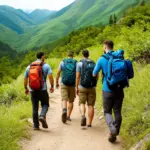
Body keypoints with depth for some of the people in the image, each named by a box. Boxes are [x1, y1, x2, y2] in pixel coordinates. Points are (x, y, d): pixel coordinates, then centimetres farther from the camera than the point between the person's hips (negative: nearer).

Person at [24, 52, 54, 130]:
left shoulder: (29, 67, 9)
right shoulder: (46, 66, -2)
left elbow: (25, 79, 11)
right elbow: (50, 76, -13)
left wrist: (26, 88, 23)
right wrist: (52, 87, -3)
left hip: (33, 90, 3)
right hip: (42, 90, -3)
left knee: (35, 108, 11)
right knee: (45, 105, 15)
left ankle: (36, 125, 11)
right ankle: (42, 116, -13)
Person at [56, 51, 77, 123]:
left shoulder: (63, 62, 3)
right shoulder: (76, 63, 1)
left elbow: (58, 73, 4)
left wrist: (57, 82, 17)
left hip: (64, 84, 0)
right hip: (72, 85, 1)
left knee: (64, 99, -5)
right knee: (70, 101, 13)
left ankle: (64, 110, -33)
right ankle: (68, 116, 15)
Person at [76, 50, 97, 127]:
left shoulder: (80, 63, -2)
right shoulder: (94, 64, 9)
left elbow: (77, 76, -6)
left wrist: (77, 87, 0)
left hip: (82, 87, -2)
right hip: (92, 87, 2)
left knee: (82, 103, 6)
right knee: (91, 105, 5)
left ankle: (83, 116, -22)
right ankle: (89, 123, 5)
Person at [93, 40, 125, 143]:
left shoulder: (102, 59, -6)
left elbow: (94, 74, 2)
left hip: (107, 90, -2)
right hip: (119, 89, 2)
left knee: (107, 112, 10)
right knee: (117, 112, 11)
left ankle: (112, 128, -16)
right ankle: (114, 134, 15)